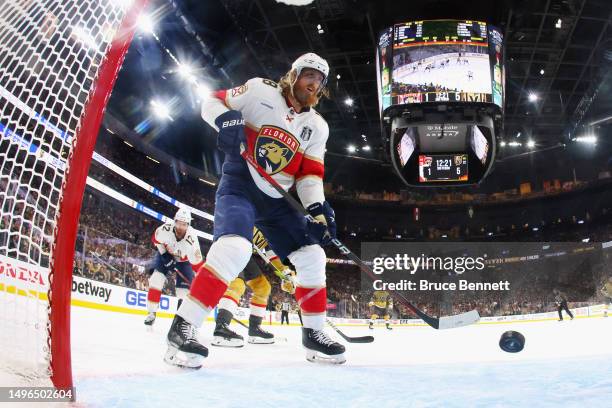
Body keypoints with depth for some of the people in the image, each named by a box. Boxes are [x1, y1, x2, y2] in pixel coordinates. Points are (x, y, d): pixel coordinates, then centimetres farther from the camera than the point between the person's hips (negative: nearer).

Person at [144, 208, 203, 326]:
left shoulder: (191, 239, -39)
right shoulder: (165, 229, -35)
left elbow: (197, 263, -32)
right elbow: (155, 239, -11)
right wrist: (164, 254, -19)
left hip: (183, 261, -1)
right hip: (165, 254, 1)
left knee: (185, 287, -9)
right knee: (156, 278, -15)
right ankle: (151, 312, -6)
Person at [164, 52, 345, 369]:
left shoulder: (318, 127, 8)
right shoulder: (260, 91, -4)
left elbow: (310, 173, 4)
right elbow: (213, 102, 1)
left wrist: (317, 207, -13)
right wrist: (226, 120, -22)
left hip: (276, 199, 6)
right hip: (239, 185, -6)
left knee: (312, 256, 1)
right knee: (234, 247, -31)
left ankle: (314, 333, 16)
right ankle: (182, 327, -24)